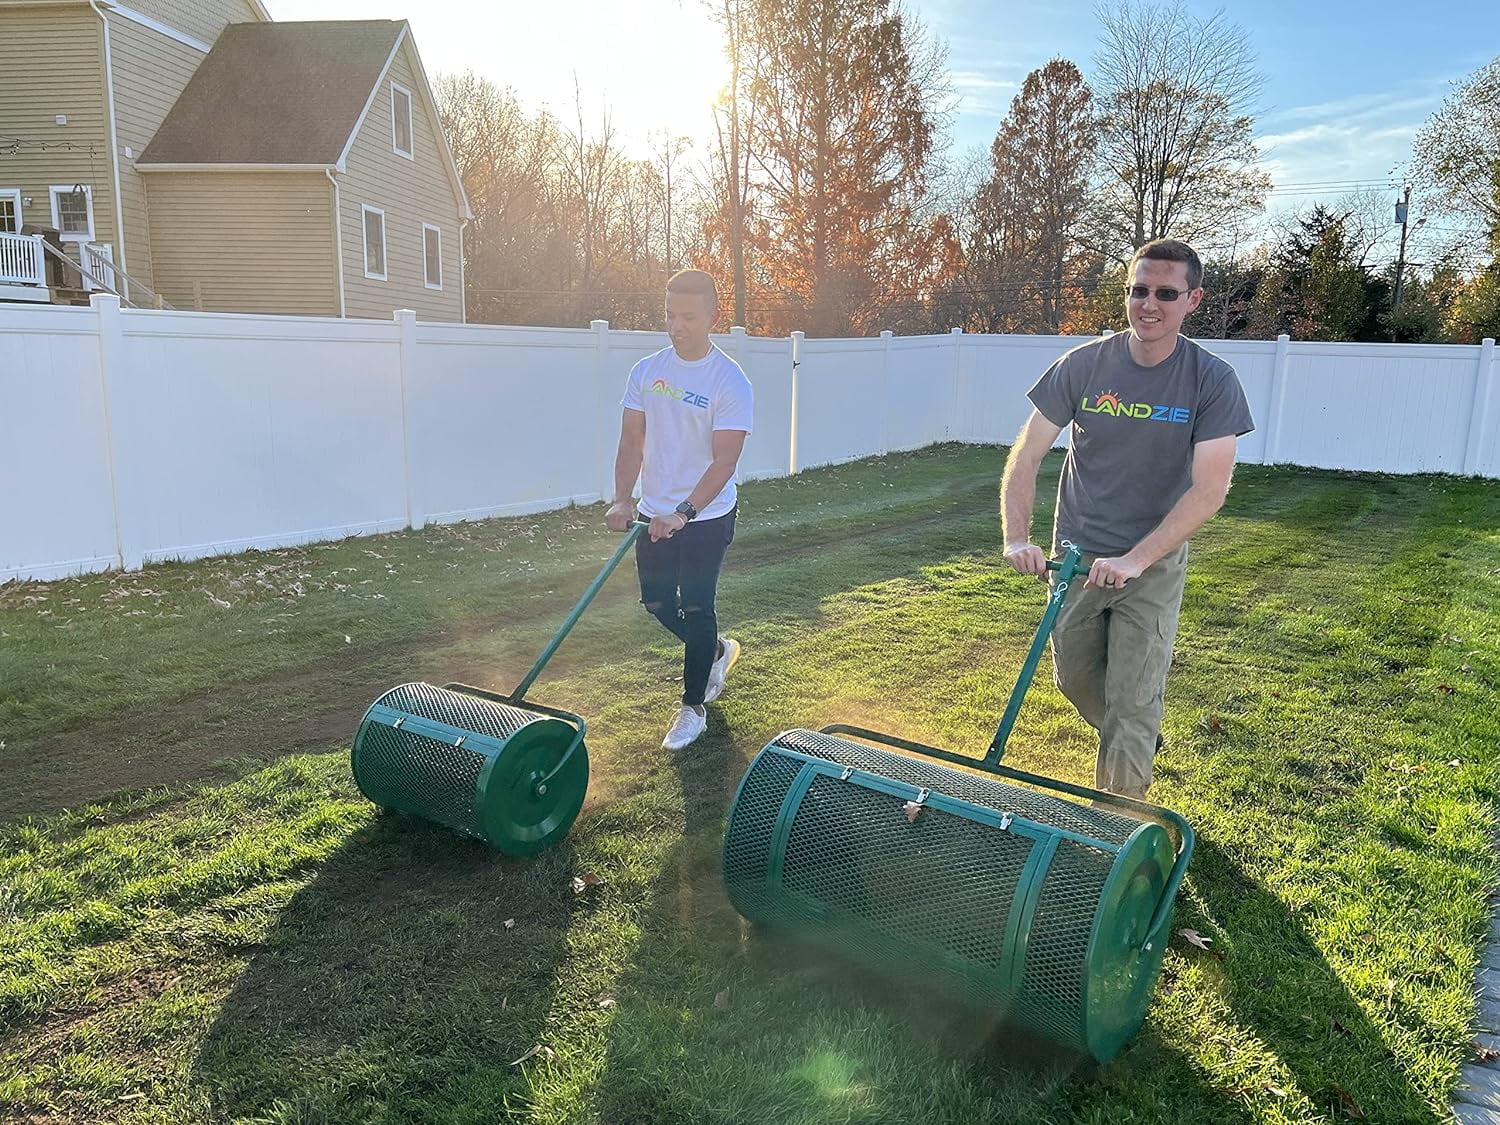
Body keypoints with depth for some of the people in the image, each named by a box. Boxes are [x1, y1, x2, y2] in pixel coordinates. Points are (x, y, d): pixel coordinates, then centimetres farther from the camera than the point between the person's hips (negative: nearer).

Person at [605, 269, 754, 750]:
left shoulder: (730, 382, -14)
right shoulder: (646, 371, 1)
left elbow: (724, 461, -19)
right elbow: (632, 443, 2)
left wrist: (683, 514, -29)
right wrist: (622, 500, -12)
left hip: (707, 517, -5)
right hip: (654, 514, 6)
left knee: (696, 608, 1)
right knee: (657, 602, 14)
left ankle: (694, 709, 17)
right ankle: (717, 650, 42)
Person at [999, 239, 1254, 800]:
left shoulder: (1212, 381, -12)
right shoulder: (1083, 365, -7)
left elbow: (1210, 488, -18)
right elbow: (1025, 458, -6)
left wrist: (1136, 559, -28)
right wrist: (1017, 539, -20)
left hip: (1154, 564, -2)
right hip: (1076, 555, 3)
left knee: (1132, 705, -2)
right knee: (1075, 678, 16)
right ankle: (1140, 741, 47)